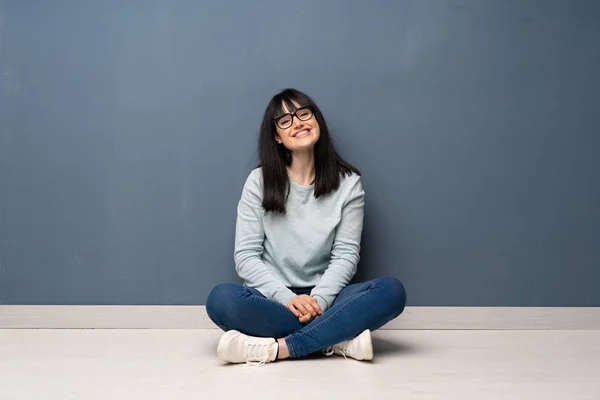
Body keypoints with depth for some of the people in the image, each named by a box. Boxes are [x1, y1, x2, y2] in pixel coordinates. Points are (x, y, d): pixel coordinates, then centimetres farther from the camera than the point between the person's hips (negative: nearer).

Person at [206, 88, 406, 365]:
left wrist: (318, 300, -20)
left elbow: (346, 254, -2)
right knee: (221, 299, -32)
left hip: (322, 298, 1)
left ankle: (276, 348, -29)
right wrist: (287, 298, -20)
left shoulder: (348, 183, 2)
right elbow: (246, 255, -4)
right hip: (272, 299, 0)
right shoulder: (259, 181, 1)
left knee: (392, 291, -25)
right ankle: (339, 340, -25)